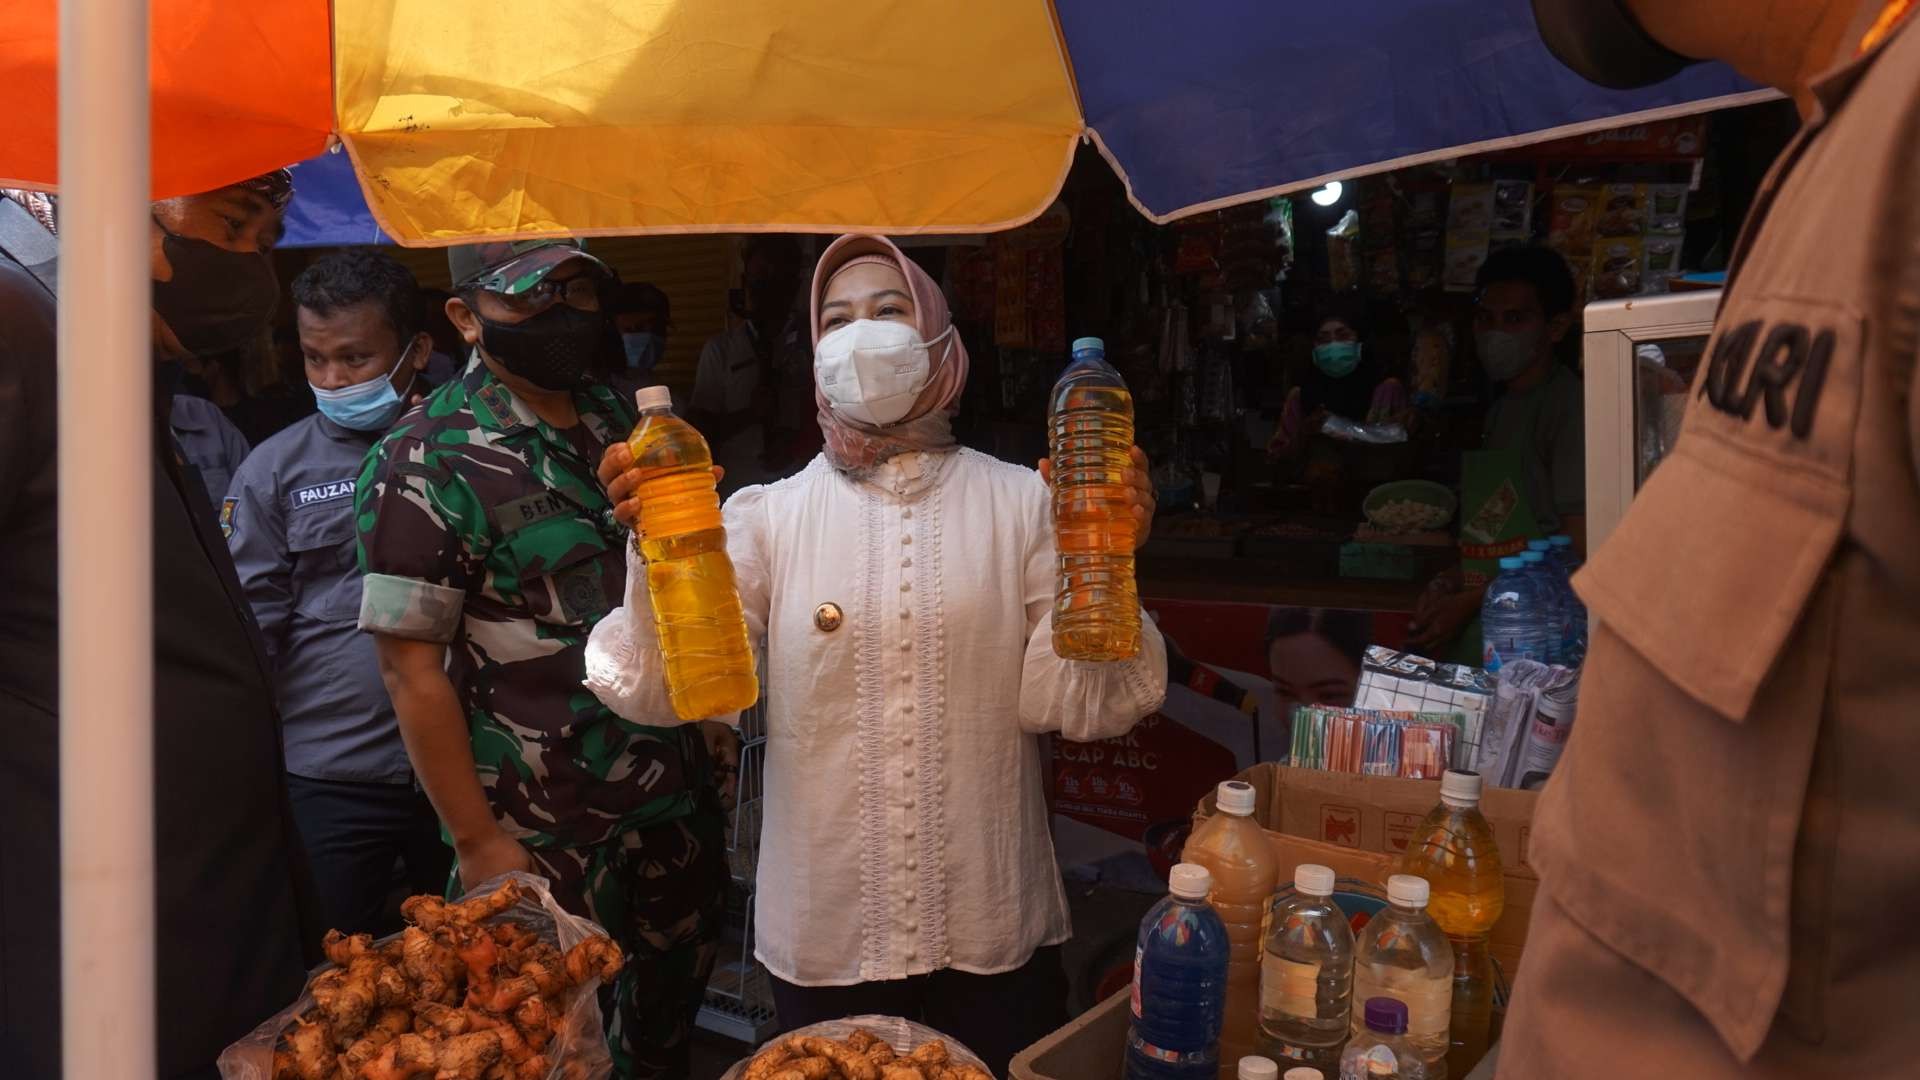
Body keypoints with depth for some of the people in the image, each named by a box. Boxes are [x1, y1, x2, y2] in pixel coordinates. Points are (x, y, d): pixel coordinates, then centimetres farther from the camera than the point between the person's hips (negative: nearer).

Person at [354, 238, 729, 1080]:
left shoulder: (621, 423, 4)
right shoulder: (426, 462, -15)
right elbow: (411, 668, -14)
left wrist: (711, 725, 9)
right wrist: (477, 841, -14)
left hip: (676, 800, 6)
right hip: (544, 836, -5)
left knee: (671, 1009, 22)